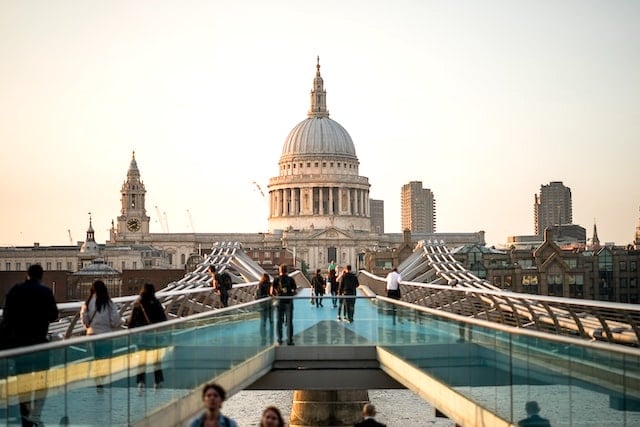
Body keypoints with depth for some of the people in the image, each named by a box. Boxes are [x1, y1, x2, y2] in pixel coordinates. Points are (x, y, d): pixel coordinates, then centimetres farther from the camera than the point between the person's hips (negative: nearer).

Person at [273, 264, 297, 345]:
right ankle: (289, 340, 3)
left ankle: (279, 339, 12)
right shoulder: (291, 279, -2)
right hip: (289, 302, 0)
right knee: (289, 321, 4)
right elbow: (296, 291, -3)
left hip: (280, 302, 1)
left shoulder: (276, 279, -3)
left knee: (279, 321, 11)